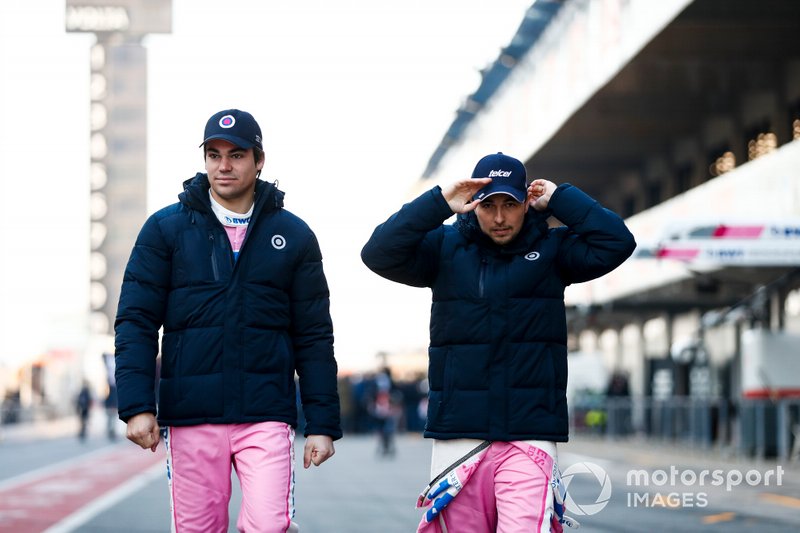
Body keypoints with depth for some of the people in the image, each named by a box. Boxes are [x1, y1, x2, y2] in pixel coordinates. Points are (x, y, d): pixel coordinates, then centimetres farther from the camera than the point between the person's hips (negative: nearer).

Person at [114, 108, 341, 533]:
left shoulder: (294, 236, 9)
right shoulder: (165, 229, 6)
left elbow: (314, 337, 9)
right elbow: (135, 322, 2)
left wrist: (322, 423, 3)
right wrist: (137, 406, -9)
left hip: (266, 417, 0)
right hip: (191, 417, 0)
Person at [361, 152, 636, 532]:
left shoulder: (552, 247, 7)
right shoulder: (445, 247, 8)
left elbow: (616, 243, -6)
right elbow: (378, 254, -5)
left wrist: (560, 198, -3)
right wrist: (439, 203, -11)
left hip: (530, 434, -1)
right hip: (457, 435, 2)